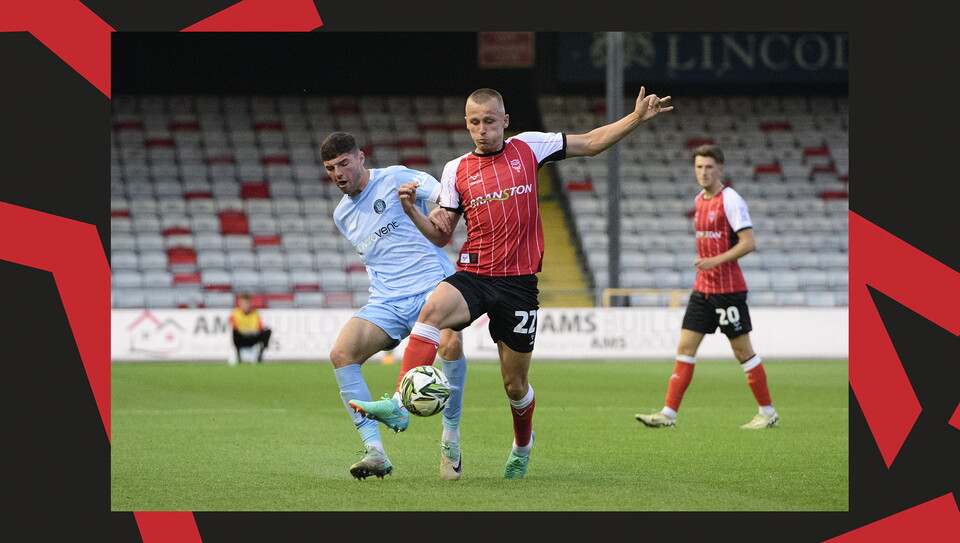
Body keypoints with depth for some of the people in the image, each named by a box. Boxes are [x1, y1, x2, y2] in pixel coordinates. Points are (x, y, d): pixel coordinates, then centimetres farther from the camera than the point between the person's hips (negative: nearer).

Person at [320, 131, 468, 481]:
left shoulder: (394, 180, 0)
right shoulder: (342, 216, 19)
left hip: (431, 289, -5)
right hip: (386, 303, 6)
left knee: (450, 342, -35)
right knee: (341, 353, -20)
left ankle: (451, 438, -14)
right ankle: (375, 452, -23)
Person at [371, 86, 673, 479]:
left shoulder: (528, 147, 4)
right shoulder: (456, 170, 6)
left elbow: (590, 143, 12)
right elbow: (440, 235, 9)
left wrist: (637, 118, 3)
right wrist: (412, 211, -9)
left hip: (518, 282, 0)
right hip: (472, 275, 0)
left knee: (515, 385, 7)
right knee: (432, 309, -34)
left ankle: (523, 444, 37)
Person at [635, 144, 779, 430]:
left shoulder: (730, 200, -12)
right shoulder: (699, 200, 12)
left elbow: (749, 243, -17)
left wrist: (716, 261, -24)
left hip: (729, 289, -7)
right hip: (702, 288, 7)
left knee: (742, 351, 0)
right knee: (685, 347, 1)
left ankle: (768, 413, 12)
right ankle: (668, 413, -1)